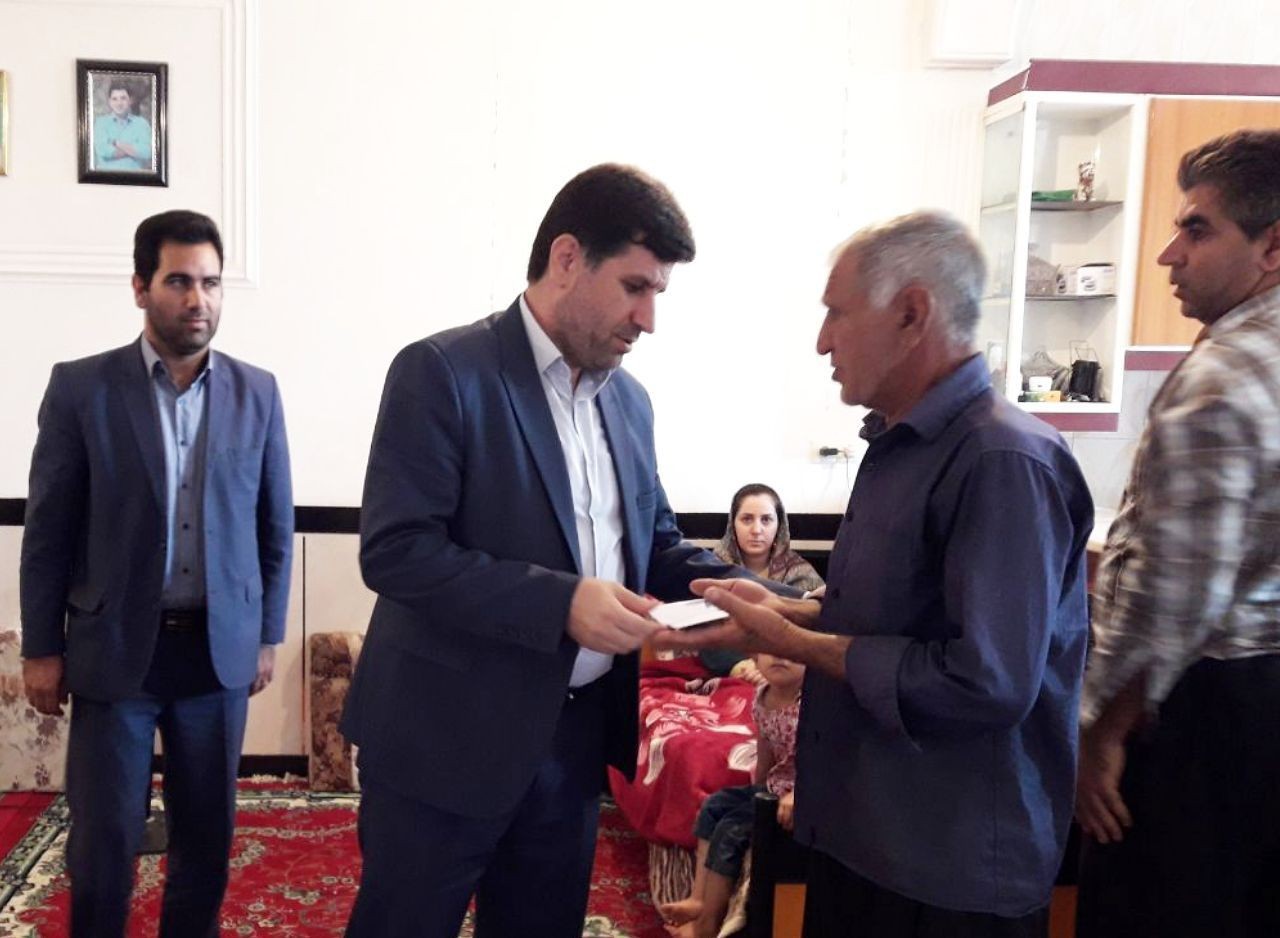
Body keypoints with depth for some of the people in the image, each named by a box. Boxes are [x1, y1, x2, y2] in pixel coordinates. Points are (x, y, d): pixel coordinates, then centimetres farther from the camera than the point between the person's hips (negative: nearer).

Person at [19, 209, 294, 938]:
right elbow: (49, 530, -1)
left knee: (208, 831, 13)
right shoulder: (82, 388, -4)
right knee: (104, 840, 7)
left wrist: (268, 635, 7)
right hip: (114, 647, -2)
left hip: (220, 648, 2)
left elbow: (275, 524, 7)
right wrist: (42, 648, -2)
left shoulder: (257, 392, 1)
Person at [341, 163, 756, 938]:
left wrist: (734, 588, -5)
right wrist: (560, 602, -27)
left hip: (576, 735, 7)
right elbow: (396, 551, -21)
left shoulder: (629, 400, 8)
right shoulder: (444, 373, -13)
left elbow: (655, 541, 15)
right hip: (449, 738, -6)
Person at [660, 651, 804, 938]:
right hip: (774, 786, 9)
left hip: (804, 792, -9)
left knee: (733, 828, -13)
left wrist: (796, 795, -41)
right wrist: (757, 791, 19)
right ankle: (698, 898, 11)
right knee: (715, 805, 11)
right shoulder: (762, 696, 0)